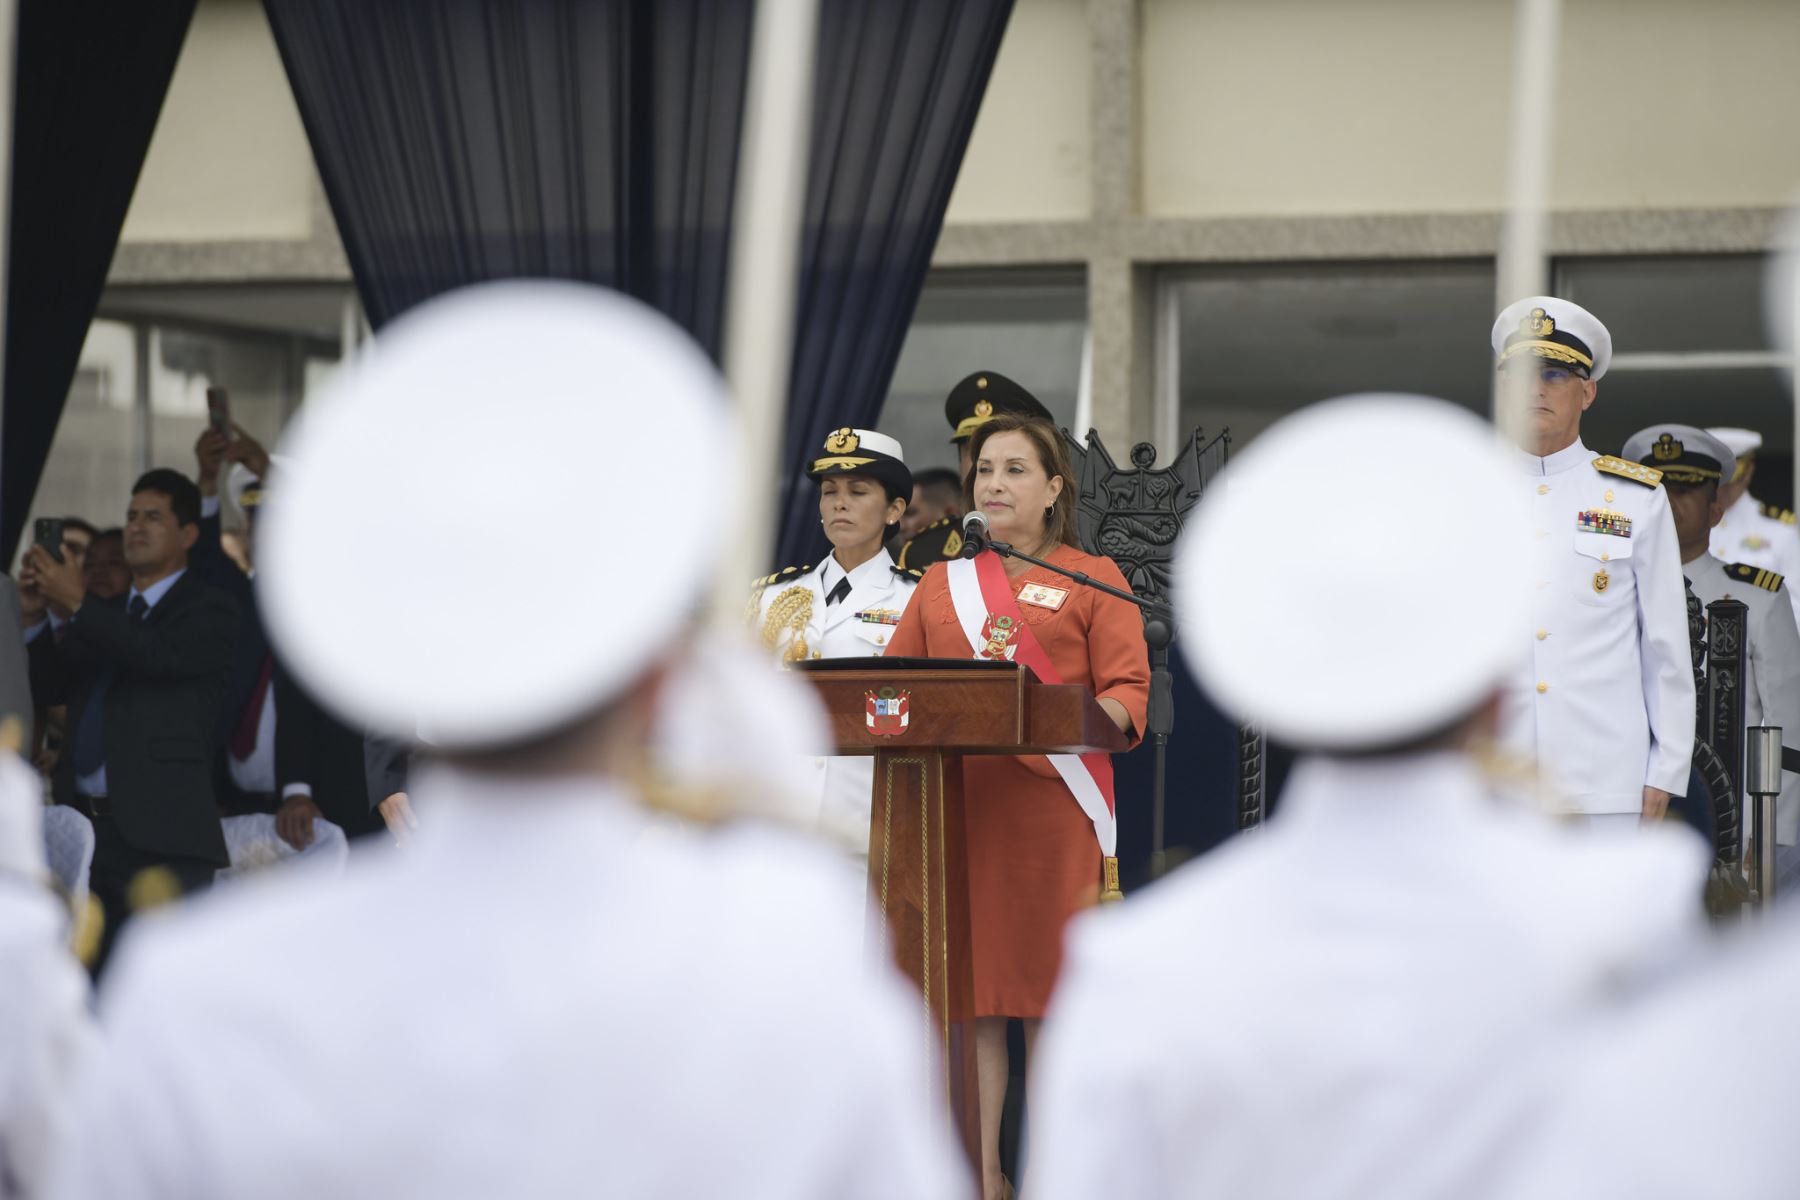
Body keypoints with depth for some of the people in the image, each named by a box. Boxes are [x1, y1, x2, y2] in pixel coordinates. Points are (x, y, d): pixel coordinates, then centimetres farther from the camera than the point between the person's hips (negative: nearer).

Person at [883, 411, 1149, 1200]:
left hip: (1054, 804, -3)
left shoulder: (1092, 579, 8)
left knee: (1050, 988, -3)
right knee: (970, 987, -1)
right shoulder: (941, 585, 19)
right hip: (959, 804, 3)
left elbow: (1128, 692, 0)